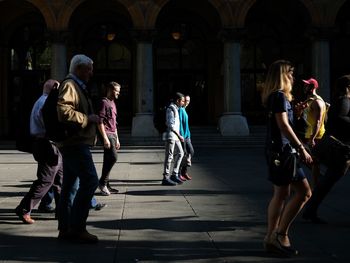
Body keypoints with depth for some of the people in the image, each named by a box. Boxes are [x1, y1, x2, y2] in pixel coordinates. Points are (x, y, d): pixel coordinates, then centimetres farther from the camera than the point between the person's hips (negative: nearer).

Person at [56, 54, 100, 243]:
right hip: (75, 143, -11)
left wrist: (91, 119, 16)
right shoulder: (69, 85, -11)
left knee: (70, 186, 10)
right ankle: (77, 228, -10)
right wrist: (88, 118, -17)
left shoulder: (76, 86, 22)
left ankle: (65, 229, 14)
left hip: (74, 143, 11)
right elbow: (64, 111, -26)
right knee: (90, 180, -13)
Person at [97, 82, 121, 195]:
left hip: (113, 135, 9)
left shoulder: (113, 103, 21)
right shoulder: (104, 102, -7)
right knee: (113, 157, -16)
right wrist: (105, 138, -20)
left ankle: (105, 185, 10)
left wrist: (117, 139, 22)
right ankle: (103, 182, -8)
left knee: (108, 160, 8)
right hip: (107, 134, -9)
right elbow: (100, 122, -15)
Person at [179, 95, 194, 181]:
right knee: (184, 154, -5)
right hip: (182, 136, -9)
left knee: (191, 151, 6)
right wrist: (181, 136, -23)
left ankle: (184, 171, 15)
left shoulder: (184, 110, 18)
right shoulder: (180, 110, -12)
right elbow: (179, 123, -19)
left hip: (186, 136, 9)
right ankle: (178, 173, 4)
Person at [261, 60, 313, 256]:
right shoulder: (280, 96, -12)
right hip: (282, 150, -10)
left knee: (281, 194, 12)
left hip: (277, 149, 10)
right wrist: (301, 148, -22)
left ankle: (271, 239, 15)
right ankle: (281, 233, -6)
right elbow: (283, 125, -22)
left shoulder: (274, 96, 17)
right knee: (304, 191, -9)